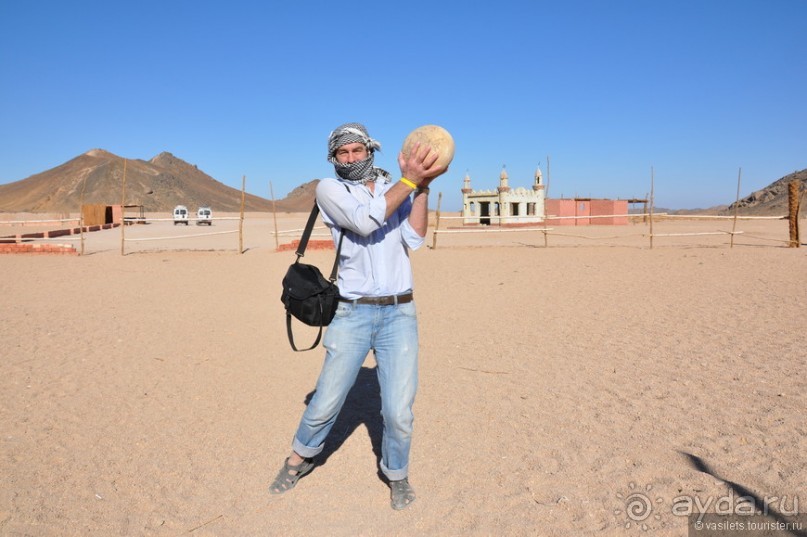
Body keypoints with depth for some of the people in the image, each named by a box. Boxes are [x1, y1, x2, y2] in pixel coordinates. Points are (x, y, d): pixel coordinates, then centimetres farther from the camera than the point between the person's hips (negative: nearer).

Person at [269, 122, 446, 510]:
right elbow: (364, 220, -17)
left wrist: (422, 185, -12)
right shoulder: (329, 189, 2)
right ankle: (300, 457, 36)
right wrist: (409, 180, -18)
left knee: (398, 411, 0)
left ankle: (396, 474, 28)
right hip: (352, 313, -2)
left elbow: (414, 239, -4)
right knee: (326, 402, 7)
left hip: (399, 313, 2)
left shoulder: (397, 188, 12)